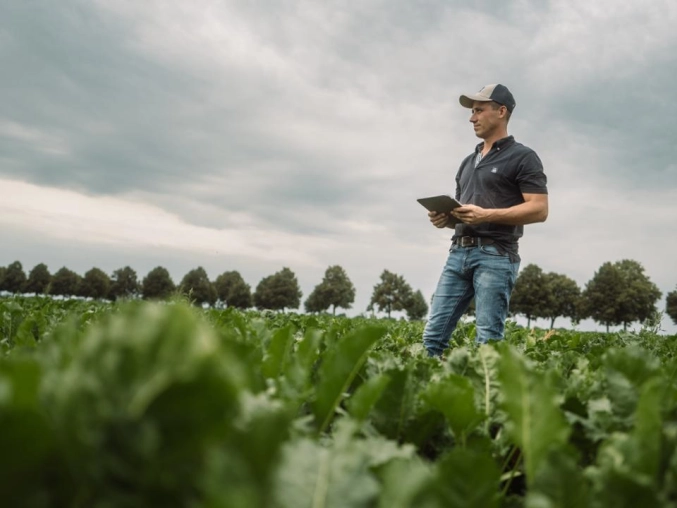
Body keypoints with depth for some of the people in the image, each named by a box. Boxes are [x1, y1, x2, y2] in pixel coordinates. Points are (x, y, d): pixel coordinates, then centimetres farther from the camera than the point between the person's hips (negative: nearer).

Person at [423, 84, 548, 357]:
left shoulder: (522, 157, 1)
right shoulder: (468, 162, 24)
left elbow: (539, 209, -8)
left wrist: (487, 215, -17)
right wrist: (444, 218, 3)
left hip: (495, 255, -7)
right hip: (458, 253, 7)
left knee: (488, 340, -7)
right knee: (433, 334, 0)